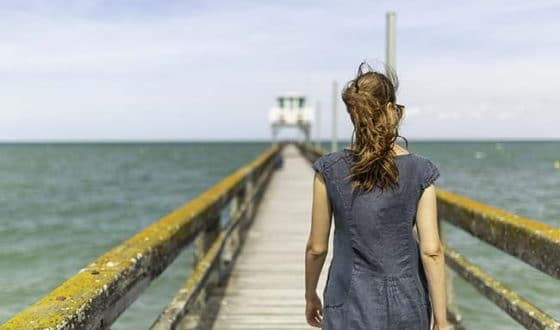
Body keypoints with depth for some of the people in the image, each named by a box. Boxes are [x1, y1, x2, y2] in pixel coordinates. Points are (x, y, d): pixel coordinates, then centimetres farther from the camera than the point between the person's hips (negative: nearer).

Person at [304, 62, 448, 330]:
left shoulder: (330, 170, -8)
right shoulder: (420, 171, -7)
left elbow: (316, 247, -2)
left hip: (352, 309, -1)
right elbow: (431, 250, -10)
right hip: (407, 307, 2)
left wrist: (310, 297, 14)